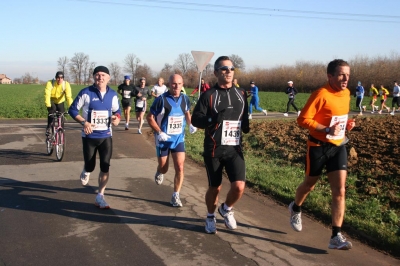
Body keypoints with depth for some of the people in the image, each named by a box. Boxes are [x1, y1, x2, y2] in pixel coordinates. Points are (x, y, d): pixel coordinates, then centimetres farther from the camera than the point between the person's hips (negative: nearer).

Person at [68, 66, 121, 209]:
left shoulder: (113, 95, 0)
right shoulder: (86, 93, -10)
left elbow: (117, 110, 14)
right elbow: (72, 110, -5)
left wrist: (117, 118, -10)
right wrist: (84, 122, -20)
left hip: (106, 136, 2)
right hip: (89, 136, -2)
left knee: (105, 167, -4)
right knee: (90, 166, 7)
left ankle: (100, 197, 8)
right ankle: (86, 172, 47)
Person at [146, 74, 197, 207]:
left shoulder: (185, 99, -2)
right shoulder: (161, 99, -17)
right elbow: (150, 117, -11)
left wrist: (191, 125, -1)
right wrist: (159, 132, -22)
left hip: (179, 139, 3)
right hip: (163, 139, -3)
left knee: (179, 168, -5)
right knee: (163, 168, 10)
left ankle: (175, 196, 7)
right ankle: (159, 173, 48)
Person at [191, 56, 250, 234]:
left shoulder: (241, 94, 9)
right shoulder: (209, 95, -4)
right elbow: (195, 119, -10)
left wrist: (248, 124, 0)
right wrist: (213, 119, -27)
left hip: (235, 149, 3)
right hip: (213, 150, -3)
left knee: (239, 186, -11)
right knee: (214, 187, 8)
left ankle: (226, 209, 21)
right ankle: (210, 217, 36)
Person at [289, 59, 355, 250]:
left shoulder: (346, 93, 5)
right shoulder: (321, 94, -19)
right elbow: (303, 119, -21)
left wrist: (347, 124, 1)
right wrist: (327, 130, -28)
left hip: (338, 147, 5)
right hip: (318, 147, -5)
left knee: (339, 191, -5)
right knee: (309, 185, 15)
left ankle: (336, 236, -2)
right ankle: (295, 208, 47)